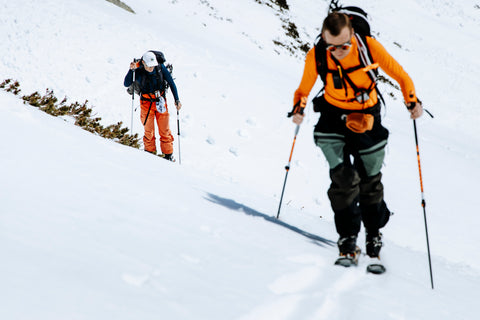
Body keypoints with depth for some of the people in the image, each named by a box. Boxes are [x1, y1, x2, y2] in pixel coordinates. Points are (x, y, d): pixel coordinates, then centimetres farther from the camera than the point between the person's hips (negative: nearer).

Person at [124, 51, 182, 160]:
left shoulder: (160, 68, -12)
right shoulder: (138, 71, -14)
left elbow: (171, 83, -2)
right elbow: (126, 84, -20)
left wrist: (177, 100, -5)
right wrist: (131, 70, -33)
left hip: (160, 101, 1)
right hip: (146, 103, -1)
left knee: (165, 130, 4)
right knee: (149, 131, 2)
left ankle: (168, 155, 16)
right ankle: (150, 154, 18)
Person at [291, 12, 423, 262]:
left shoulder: (368, 47, -21)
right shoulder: (316, 57, -18)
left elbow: (399, 75, -10)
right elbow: (304, 89, -4)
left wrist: (412, 101, -25)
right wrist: (299, 108, -24)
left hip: (367, 120, 0)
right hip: (333, 119, 0)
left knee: (369, 180, 7)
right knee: (344, 178, -14)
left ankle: (374, 234, 30)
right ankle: (347, 237, 1)